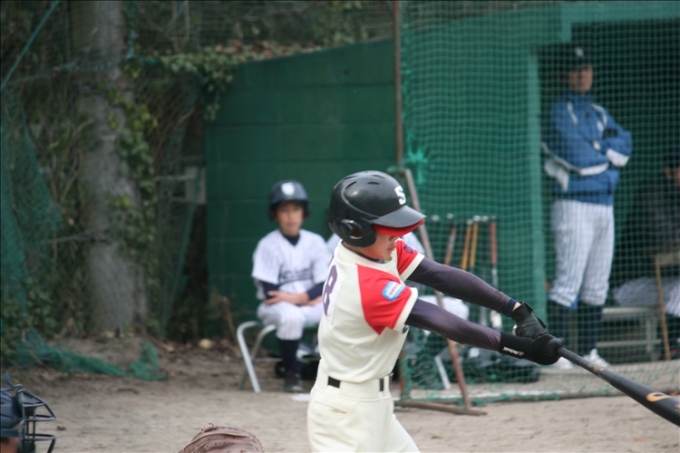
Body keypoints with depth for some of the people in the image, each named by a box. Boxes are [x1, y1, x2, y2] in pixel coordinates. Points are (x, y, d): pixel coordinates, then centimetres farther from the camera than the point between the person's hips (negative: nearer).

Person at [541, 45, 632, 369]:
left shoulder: (599, 113, 19)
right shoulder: (560, 112, -5)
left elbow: (625, 144, 4)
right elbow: (578, 158, -17)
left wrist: (595, 147, -10)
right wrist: (610, 151, -1)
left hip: (605, 206, 8)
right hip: (574, 205, -8)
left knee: (597, 286, 9)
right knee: (568, 281, -13)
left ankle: (587, 351, 15)